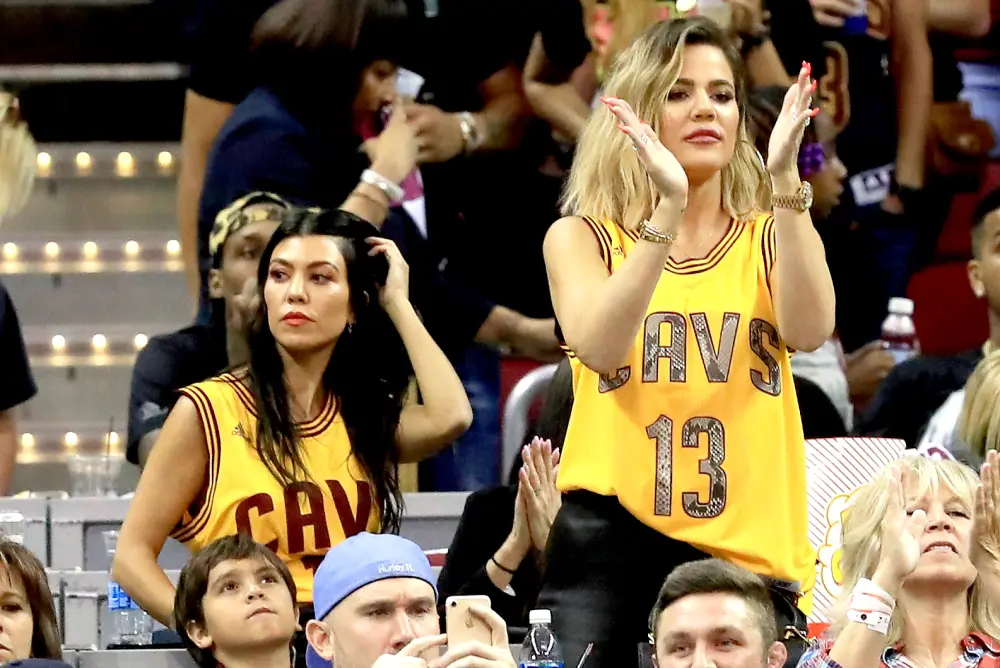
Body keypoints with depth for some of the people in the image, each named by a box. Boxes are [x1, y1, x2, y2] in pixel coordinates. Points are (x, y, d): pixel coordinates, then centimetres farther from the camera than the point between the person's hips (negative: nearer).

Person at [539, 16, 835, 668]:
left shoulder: (774, 236, 11)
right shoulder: (583, 238, 7)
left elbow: (808, 331, -10)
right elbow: (599, 347, -14)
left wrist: (785, 181, -18)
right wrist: (668, 208, -22)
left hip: (750, 547, 1)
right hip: (611, 540, -1)